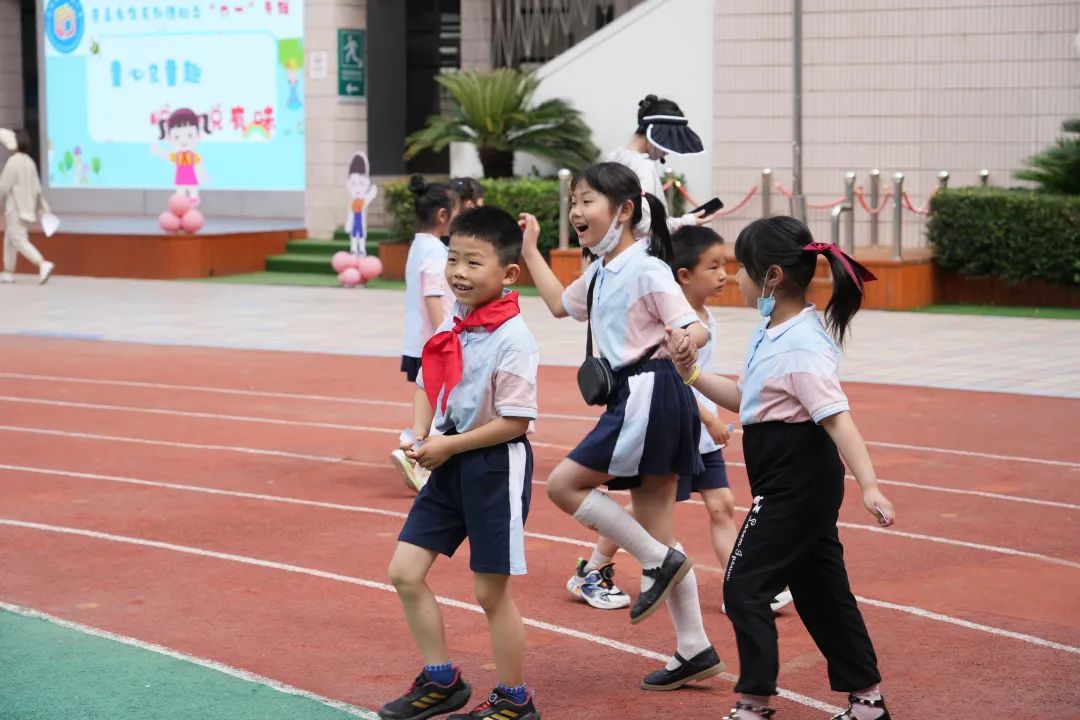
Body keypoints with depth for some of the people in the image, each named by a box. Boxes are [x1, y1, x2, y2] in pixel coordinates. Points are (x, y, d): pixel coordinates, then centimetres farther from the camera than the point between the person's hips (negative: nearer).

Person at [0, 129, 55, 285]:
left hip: (15, 208, -9)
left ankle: (43, 264, -25)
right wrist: (43, 208, 16)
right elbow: (37, 188, 12)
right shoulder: (29, 162, 9)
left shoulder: (13, 161, -17)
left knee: (19, 240, -10)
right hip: (27, 207, 9)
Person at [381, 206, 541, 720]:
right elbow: (428, 384, 15)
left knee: (491, 591, 3)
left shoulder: (512, 339, -19)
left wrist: (449, 445, -17)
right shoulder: (452, 325, 5)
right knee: (405, 572, 8)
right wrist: (418, 437, -3)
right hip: (448, 465, 8)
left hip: (495, 468, -8)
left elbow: (515, 421, -21)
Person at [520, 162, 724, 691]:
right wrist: (530, 251, 30)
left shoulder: (647, 270, -13)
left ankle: (659, 561, -2)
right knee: (655, 532, 10)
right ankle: (695, 651, 15)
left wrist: (688, 340, -41)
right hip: (630, 398, 9)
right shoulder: (599, 274, 13)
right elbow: (561, 305, 33)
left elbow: (696, 328, -18)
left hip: (650, 396, -9)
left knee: (563, 484, -9)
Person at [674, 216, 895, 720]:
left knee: (744, 586, -4)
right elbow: (745, 399, 21)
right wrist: (693, 376, 11)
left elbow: (837, 417, -29)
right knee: (820, 589, 14)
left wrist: (868, 485, -37)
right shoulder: (772, 333, 9)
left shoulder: (801, 346, -21)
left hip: (794, 483, -10)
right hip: (804, 482, 10)